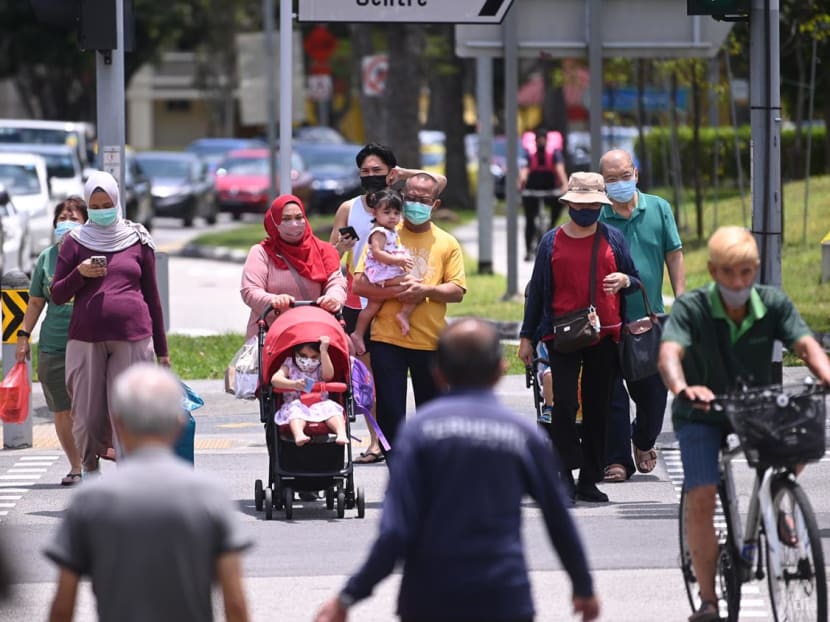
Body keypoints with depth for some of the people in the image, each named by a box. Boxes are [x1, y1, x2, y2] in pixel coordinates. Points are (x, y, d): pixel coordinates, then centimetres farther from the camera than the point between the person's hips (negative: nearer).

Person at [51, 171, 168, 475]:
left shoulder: (138, 241, 11)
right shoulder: (75, 242, 10)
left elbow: (151, 296, 16)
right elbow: (57, 295, 10)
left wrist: (161, 349, 15)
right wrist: (80, 274, -10)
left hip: (133, 338, 0)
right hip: (86, 340, 0)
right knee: (87, 417, -2)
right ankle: (91, 470, 16)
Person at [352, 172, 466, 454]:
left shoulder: (447, 243, 8)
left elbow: (457, 290, 1)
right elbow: (360, 284, -3)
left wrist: (425, 290, -16)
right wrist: (397, 291, -17)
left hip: (431, 339, 1)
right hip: (386, 338, -1)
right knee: (390, 414, -4)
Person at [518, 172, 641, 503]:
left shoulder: (613, 238, 9)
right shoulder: (552, 242, 6)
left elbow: (635, 281, 16)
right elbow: (537, 290, 10)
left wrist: (625, 281, -9)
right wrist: (526, 336, 9)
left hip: (604, 336, 2)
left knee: (598, 408, 4)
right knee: (564, 403, -14)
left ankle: (589, 480, 10)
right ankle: (566, 472, -10)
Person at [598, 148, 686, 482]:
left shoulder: (658, 209, 4)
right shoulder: (596, 216, -4)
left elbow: (674, 256, 7)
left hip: (652, 318, 3)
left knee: (653, 389, 11)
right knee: (612, 392, -2)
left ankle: (644, 440, 38)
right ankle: (617, 459, 6)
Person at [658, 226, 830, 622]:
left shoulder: (774, 304, -11)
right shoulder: (691, 308, -18)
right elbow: (669, 354, -33)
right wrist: (682, 388, -55)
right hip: (702, 415, -2)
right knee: (701, 497, -19)